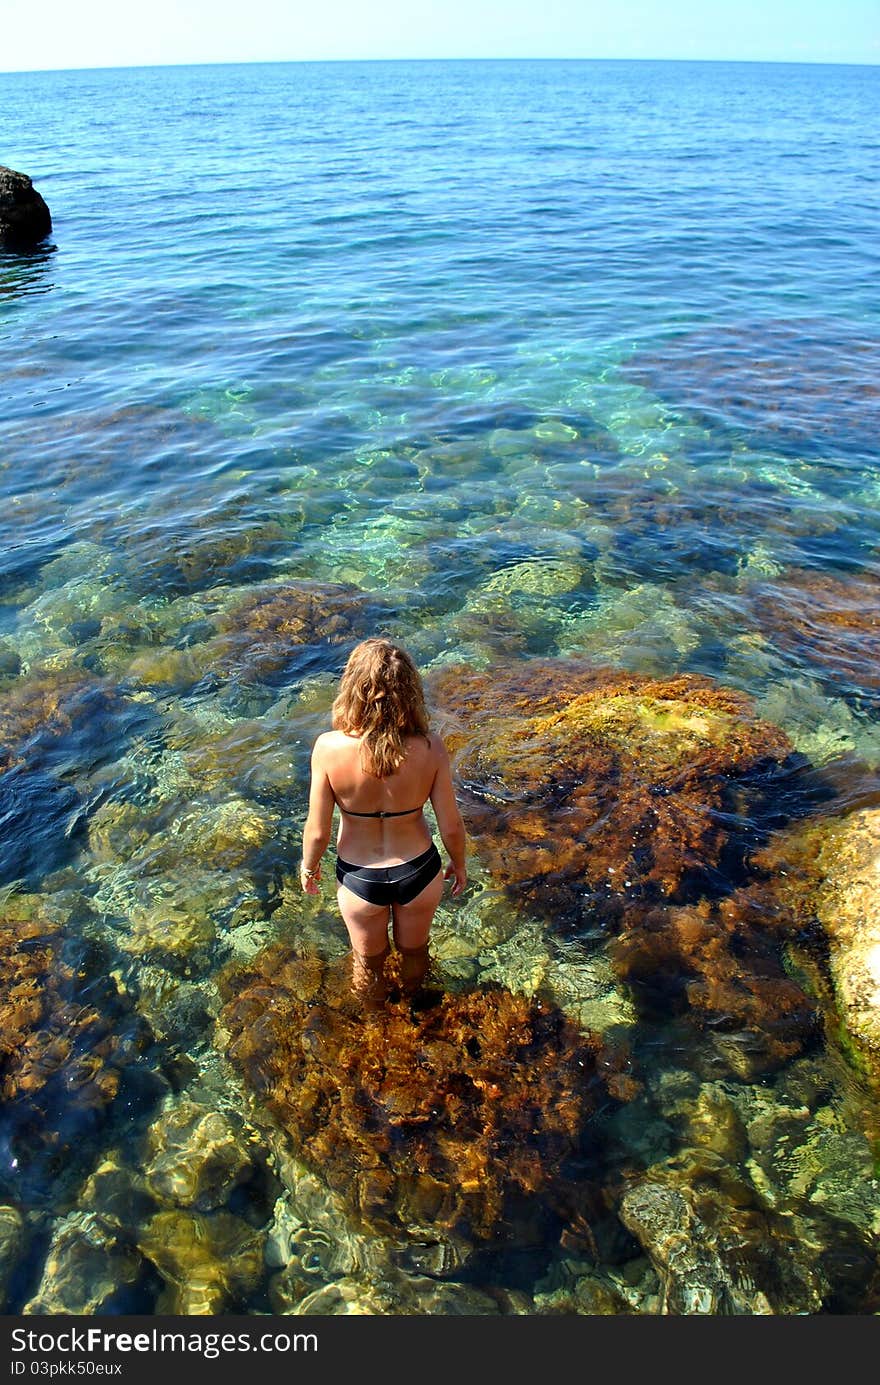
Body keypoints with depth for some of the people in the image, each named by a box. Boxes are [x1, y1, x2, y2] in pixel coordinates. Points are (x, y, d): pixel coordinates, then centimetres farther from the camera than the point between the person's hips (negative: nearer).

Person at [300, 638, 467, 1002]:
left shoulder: (329, 748, -28)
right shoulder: (430, 749, -25)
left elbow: (317, 830, -17)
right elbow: (451, 826, -14)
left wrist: (308, 866, 5)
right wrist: (459, 864, 8)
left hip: (358, 878, 0)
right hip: (419, 872, 1)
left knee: (368, 960, 30)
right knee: (414, 950, 33)